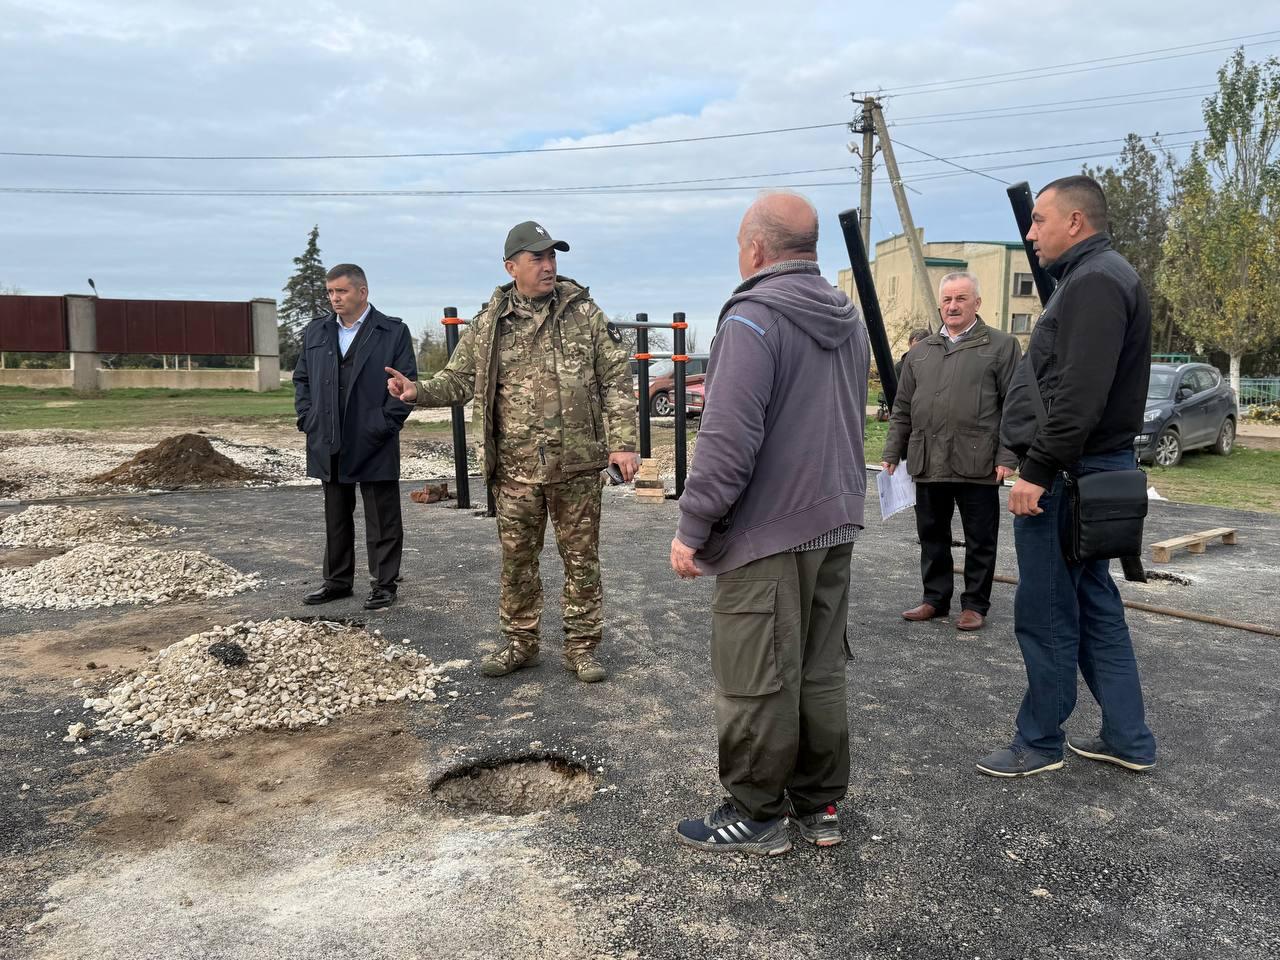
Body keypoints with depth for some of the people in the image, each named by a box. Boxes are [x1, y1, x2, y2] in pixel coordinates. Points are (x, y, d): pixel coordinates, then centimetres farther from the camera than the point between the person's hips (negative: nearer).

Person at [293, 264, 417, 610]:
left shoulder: (393, 332, -3)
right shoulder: (315, 332, 12)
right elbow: (301, 378, 17)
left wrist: (385, 424, -13)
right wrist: (307, 419, 5)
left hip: (374, 446, -5)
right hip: (329, 446, 5)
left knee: (382, 521, 4)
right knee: (336, 519, 15)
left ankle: (383, 584, 14)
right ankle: (337, 580, 26)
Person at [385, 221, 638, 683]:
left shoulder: (584, 313, -1)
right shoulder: (488, 323, 4)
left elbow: (617, 381, -1)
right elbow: (459, 379, 9)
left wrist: (622, 442, -9)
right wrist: (419, 391, -12)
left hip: (577, 464, -1)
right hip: (515, 468, 2)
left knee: (580, 557, 7)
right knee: (516, 559, 11)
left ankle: (581, 645, 21)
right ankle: (519, 642, 28)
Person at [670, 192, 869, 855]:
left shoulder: (753, 319, -15)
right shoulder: (848, 319, 13)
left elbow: (728, 441, -21)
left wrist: (692, 528, -14)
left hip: (767, 534, -9)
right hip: (835, 525, 9)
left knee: (758, 684, 3)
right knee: (821, 673, 16)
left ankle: (756, 814, 16)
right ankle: (820, 805, 27)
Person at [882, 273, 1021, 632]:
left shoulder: (1001, 346, 2)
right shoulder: (920, 353, 16)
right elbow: (902, 408, 17)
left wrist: (1007, 457, -11)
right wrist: (892, 453, 11)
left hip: (977, 465, -4)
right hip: (927, 463, 5)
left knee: (980, 541, 4)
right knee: (932, 536, 11)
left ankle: (975, 604, 16)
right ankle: (935, 598, 23)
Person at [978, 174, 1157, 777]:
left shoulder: (1095, 281, -14)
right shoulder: (1093, 277, 19)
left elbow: (1080, 396, -24)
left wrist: (1038, 469, -23)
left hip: (1066, 475, -11)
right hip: (1089, 472, 11)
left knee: (1045, 614, -1)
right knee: (1093, 604, 15)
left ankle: (1039, 742, 12)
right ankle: (1128, 740, 24)